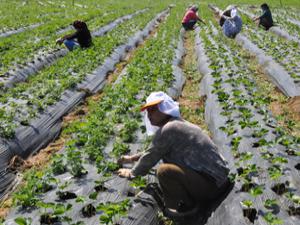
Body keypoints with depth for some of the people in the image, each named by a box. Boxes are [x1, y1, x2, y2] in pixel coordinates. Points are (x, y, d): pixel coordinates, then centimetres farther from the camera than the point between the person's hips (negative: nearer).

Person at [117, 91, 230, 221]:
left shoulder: (167, 129, -16)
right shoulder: (179, 124, 14)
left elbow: (151, 158, -6)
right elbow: (154, 152, 29)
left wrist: (132, 173, 12)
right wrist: (132, 158, 34)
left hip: (211, 184, -10)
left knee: (164, 170, -25)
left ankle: (189, 206, -3)